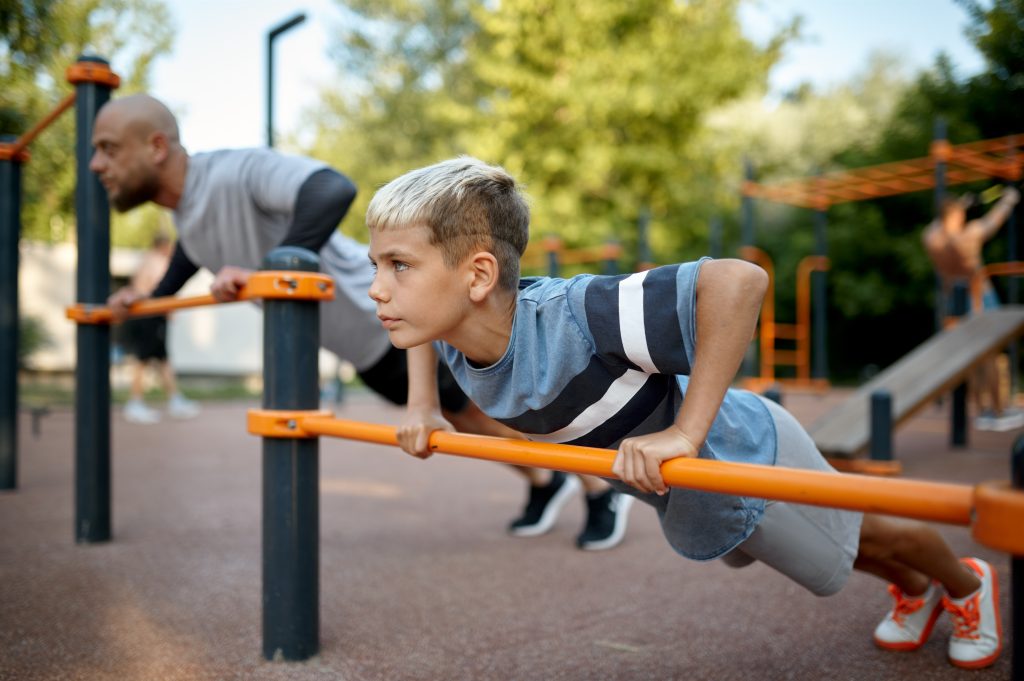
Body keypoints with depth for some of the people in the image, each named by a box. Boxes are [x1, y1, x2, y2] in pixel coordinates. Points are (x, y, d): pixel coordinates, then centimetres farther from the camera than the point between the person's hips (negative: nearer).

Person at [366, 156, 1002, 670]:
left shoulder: (569, 320, -45)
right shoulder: (451, 335, -20)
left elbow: (738, 279, -49)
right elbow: (424, 324, 5)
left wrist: (687, 431, -48)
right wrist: (423, 406, -5)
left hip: (737, 452, -8)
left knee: (864, 536, 21)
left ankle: (967, 586, 57)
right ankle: (913, 590, 64)